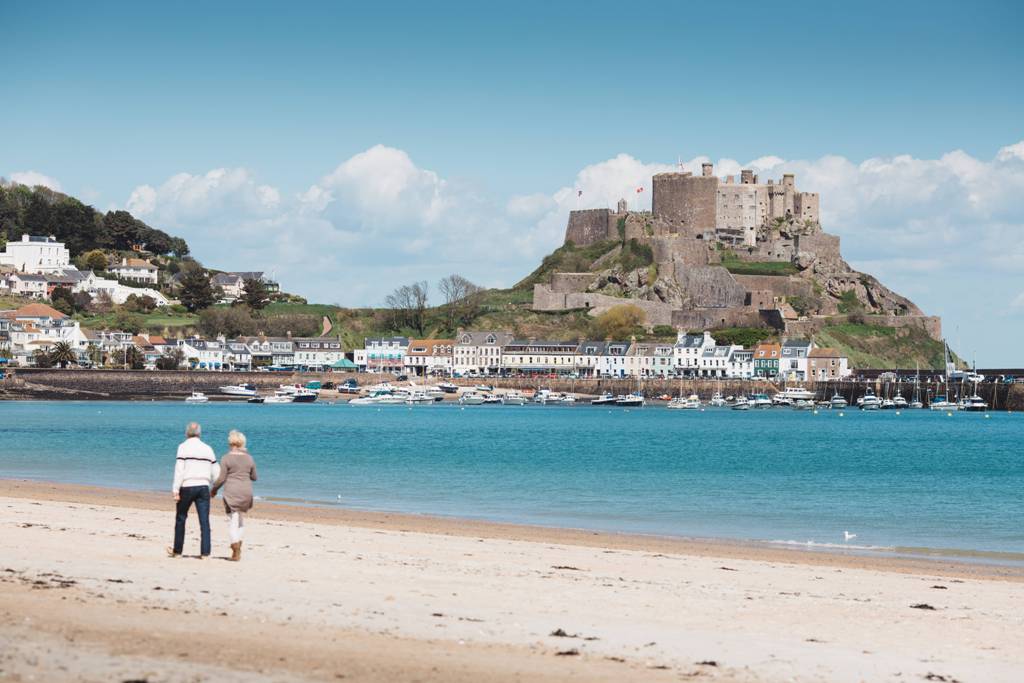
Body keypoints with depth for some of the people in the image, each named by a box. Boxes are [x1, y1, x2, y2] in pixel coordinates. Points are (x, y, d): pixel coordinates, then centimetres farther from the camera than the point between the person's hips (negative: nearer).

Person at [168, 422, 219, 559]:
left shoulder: (184, 447, -3)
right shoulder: (208, 449, 10)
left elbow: (179, 470, -11)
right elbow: (216, 472, 12)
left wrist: (175, 490, -11)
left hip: (187, 487, -3)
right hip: (203, 487, 3)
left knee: (180, 519, 12)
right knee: (204, 521, 1)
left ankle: (177, 551, 20)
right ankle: (205, 553, -5)